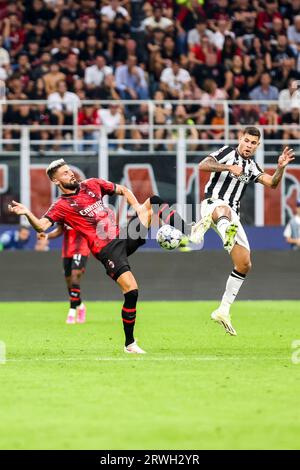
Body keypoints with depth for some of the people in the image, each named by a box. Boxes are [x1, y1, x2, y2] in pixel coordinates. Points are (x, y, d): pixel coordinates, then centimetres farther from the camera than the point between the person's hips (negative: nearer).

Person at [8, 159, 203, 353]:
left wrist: (138, 207, 6)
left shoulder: (92, 185, 14)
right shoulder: (62, 206, -2)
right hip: (107, 249, -6)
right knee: (131, 291, -19)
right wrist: (27, 214, -35)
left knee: (154, 202, -1)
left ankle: (188, 232, -1)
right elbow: (41, 226, -16)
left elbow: (123, 190, 23)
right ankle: (129, 344, -7)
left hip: (124, 236, 6)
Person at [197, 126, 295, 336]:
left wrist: (281, 167, -9)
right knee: (224, 209, -46)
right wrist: (229, 167, -21)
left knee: (244, 264, 3)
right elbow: (203, 165, -11)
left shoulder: (252, 166, 20)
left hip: (232, 215, 7)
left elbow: (272, 183, 9)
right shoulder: (228, 152, 2)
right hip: (213, 203, -7)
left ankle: (224, 310, 11)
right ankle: (226, 235, -85)